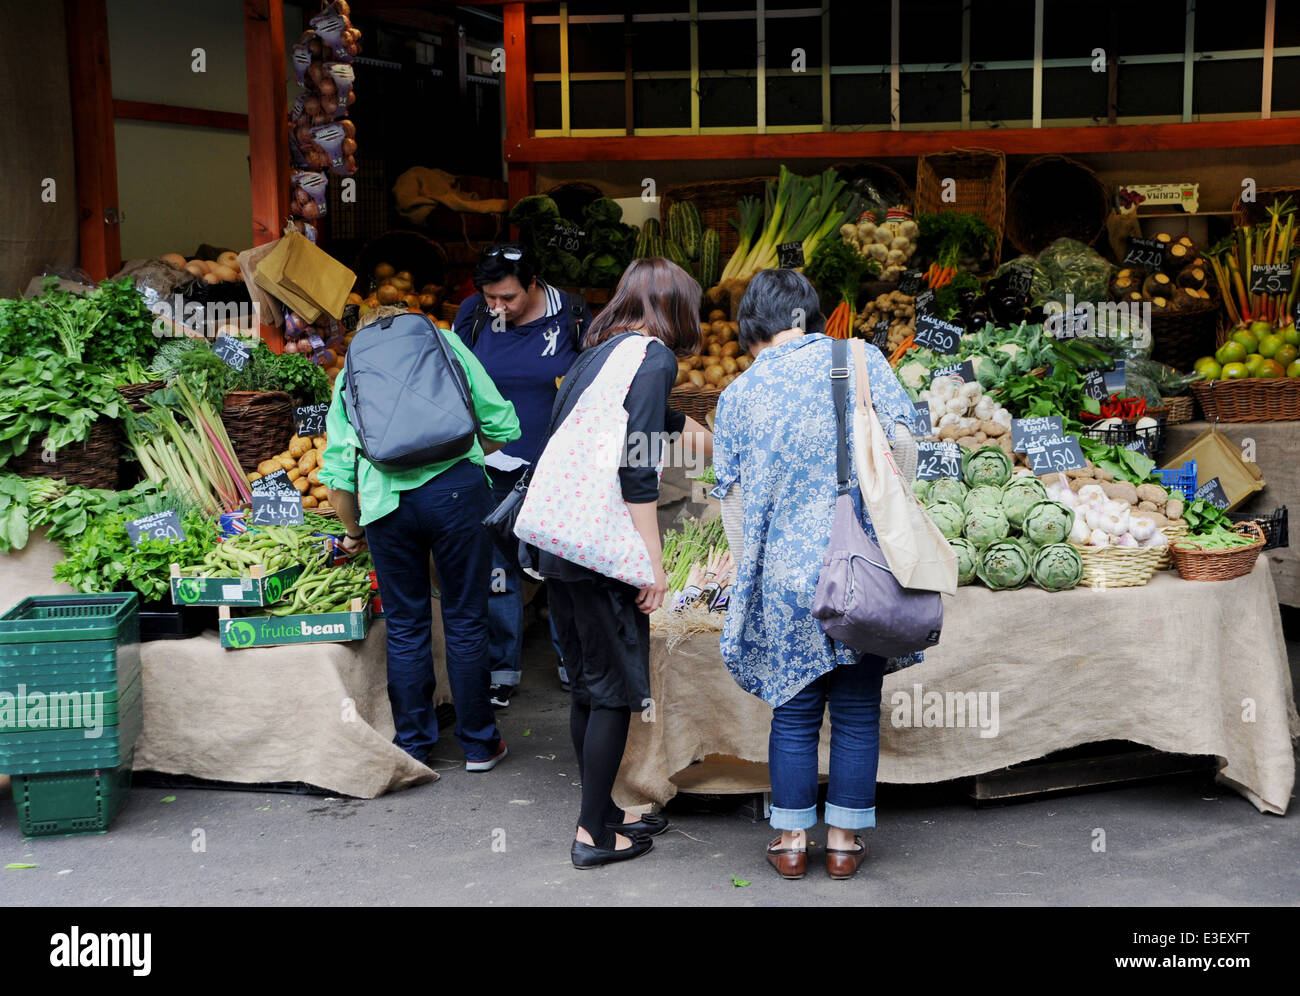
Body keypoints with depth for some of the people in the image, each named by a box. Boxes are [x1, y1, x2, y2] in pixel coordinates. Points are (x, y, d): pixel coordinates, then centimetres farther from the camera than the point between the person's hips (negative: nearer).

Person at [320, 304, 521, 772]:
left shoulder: (350, 372, 21)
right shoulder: (444, 343, 18)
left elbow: (337, 469, 15)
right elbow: (501, 425, 11)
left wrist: (353, 531, 28)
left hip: (386, 501, 1)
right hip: (457, 486, -1)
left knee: (405, 628, 13)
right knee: (466, 620, 10)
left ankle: (412, 747, 21)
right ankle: (478, 743, 19)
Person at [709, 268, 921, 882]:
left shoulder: (741, 393, 4)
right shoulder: (861, 360, 2)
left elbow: (733, 496, 7)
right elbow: (903, 443, -5)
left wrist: (746, 569, 19)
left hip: (785, 572, 0)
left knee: (794, 710, 12)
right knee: (857, 711, 10)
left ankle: (791, 839, 19)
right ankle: (845, 840, 19)